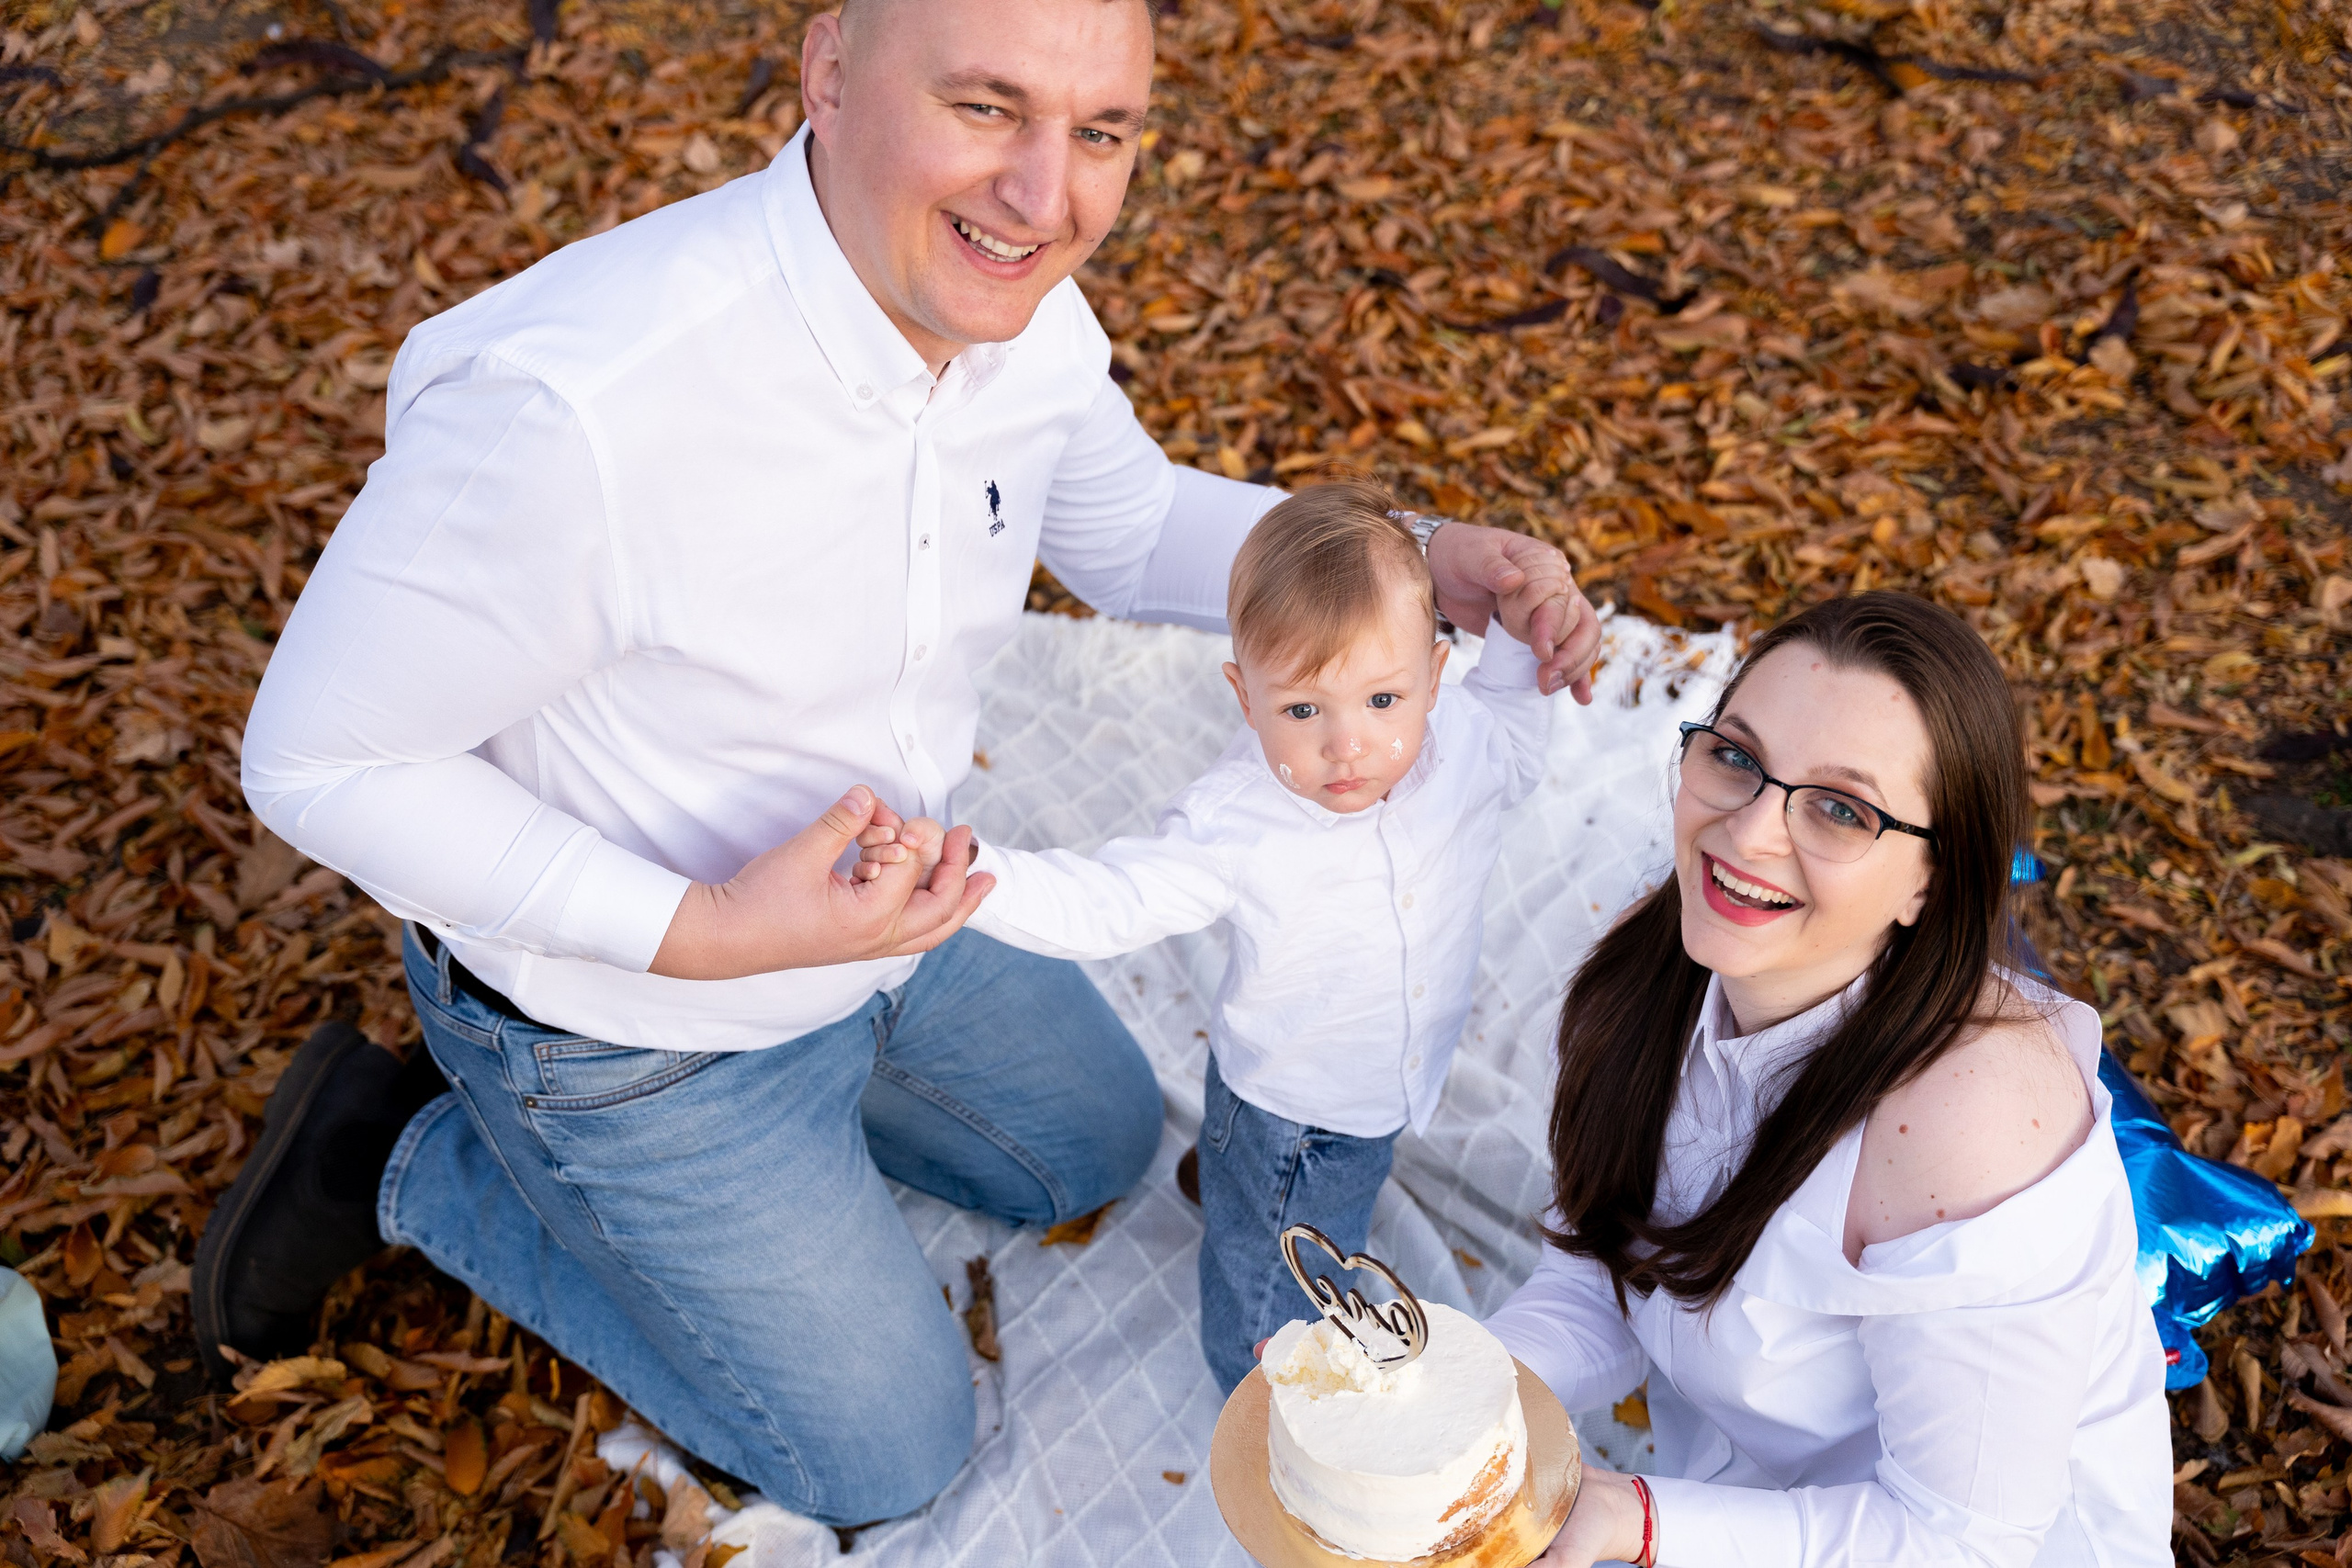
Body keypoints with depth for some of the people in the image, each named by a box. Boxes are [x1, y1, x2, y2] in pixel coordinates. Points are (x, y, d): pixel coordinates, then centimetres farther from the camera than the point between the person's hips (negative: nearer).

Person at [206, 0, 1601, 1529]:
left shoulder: (1013, 302, -15)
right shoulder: (572, 407, -39)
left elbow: (1137, 530, 3)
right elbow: (321, 755, -26)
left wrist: (1417, 558, -13)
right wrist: (701, 932, -33)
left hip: (882, 906, 7)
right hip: (636, 1006, -7)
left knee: (1096, 1147, 27)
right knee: (891, 1455, 11)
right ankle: (421, 1164, 18)